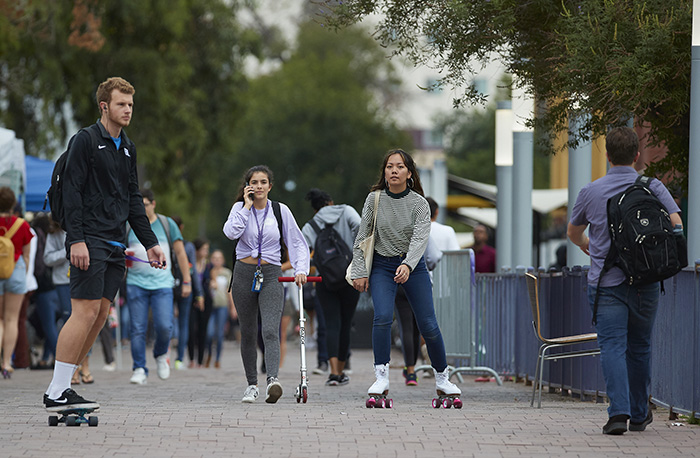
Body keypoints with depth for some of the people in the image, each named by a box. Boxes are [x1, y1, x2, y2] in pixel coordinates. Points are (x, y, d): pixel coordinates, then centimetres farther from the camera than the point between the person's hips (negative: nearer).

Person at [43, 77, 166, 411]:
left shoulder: (128, 148, 19)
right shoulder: (85, 141, -5)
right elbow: (72, 192, -11)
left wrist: (150, 243, 18)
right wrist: (76, 239, -19)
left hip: (115, 245, 8)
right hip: (89, 242, -8)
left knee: (101, 314, 3)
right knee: (86, 311, -14)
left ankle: (63, 384, 7)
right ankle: (56, 393, -12)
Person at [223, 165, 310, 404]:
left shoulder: (281, 211, 3)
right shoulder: (240, 208, 4)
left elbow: (298, 243, 7)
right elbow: (231, 232, -16)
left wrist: (301, 269, -6)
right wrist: (247, 206, -11)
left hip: (271, 276, -2)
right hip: (244, 274, 2)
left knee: (270, 331, -19)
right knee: (248, 333, 8)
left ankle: (273, 380, -34)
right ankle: (252, 385, 20)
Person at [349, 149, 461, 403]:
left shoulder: (419, 203, -9)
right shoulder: (374, 199, -4)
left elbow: (420, 238, -21)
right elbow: (362, 237, 1)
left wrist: (407, 265, -38)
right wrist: (360, 272, -4)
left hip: (413, 266, 0)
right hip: (382, 266, 0)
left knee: (428, 325, -3)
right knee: (382, 317, -21)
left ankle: (442, 378, 15)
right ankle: (381, 377, -13)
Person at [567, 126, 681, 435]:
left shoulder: (591, 192, 2)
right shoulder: (653, 188, 0)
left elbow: (573, 232, 18)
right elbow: (675, 224, -11)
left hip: (606, 283, -1)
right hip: (645, 282, 1)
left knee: (612, 346, -6)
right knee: (639, 348, 15)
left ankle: (619, 411, -23)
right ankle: (639, 414, 26)